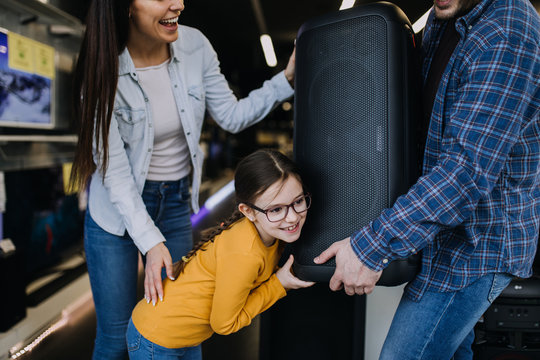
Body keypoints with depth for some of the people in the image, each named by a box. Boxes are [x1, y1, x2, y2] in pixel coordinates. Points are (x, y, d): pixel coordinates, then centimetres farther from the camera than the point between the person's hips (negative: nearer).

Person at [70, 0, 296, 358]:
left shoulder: (194, 45, -9)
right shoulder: (104, 71, -20)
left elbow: (232, 116, -1)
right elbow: (114, 170, -19)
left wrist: (288, 78, -11)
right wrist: (151, 241, -22)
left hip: (177, 204, 4)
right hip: (117, 208, -3)